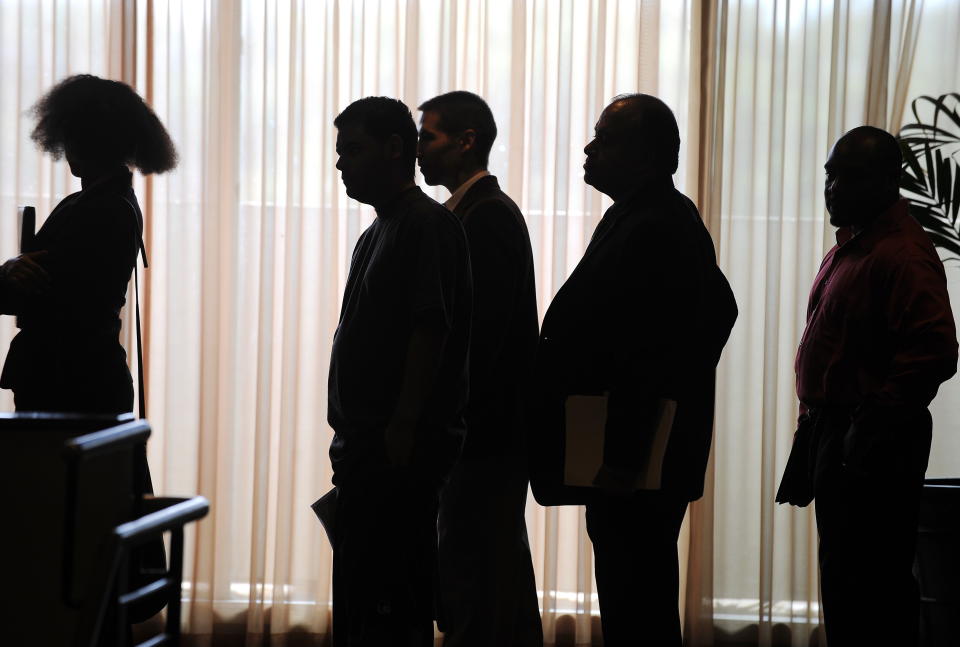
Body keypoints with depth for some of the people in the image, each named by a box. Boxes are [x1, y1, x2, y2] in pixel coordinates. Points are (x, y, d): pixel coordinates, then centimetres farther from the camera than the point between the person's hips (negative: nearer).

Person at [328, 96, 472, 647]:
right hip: (368, 446, 10)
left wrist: (403, 427, -23)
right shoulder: (378, 233, 21)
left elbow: (430, 329, -18)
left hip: (400, 447, -10)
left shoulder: (428, 225, -9)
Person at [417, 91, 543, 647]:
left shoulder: (489, 217, -14)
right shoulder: (490, 210, 15)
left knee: (472, 583, -8)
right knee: (502, 574, 15)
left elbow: (482, 332, -21)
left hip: (484, 431, -10)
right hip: (493, 431, 10)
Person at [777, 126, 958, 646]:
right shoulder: (849, 244, 16)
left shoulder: (903, 254, -17)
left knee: (868, 583, -8)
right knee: (842, 578, 16)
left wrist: (878, 420, -22)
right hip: (833, 434, 10)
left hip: (871, 447, -10)